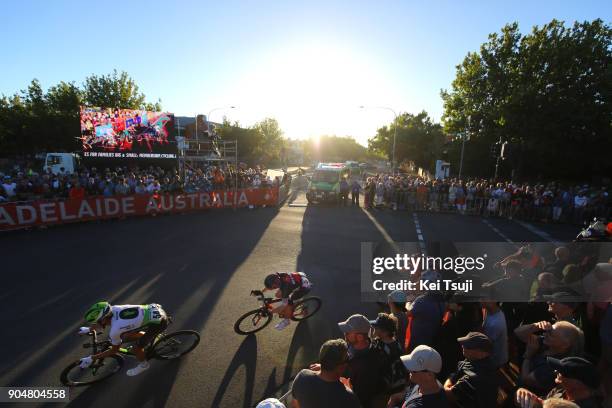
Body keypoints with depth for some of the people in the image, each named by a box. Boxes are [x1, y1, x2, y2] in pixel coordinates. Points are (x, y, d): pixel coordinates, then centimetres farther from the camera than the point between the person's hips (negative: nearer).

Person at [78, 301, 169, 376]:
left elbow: (114, 350, 1)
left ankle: (143, 365, 31)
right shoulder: (114, 309, -4)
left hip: (159, 322, -8)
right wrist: (89, 329, 34)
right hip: (155, 308, 8)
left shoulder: (115, 330, -20)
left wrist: (91, 358, 8)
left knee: (135, 349, 2)